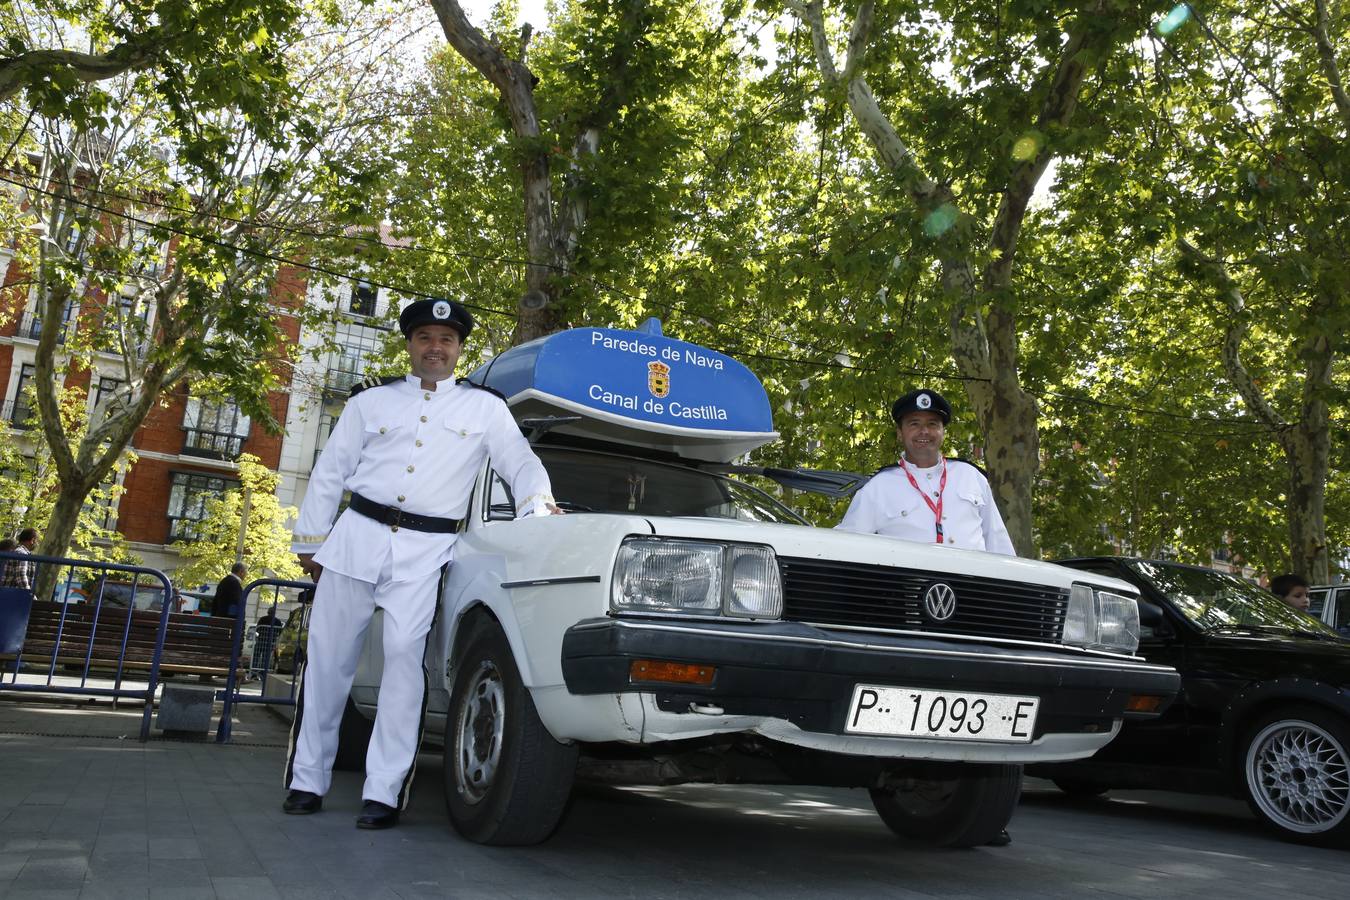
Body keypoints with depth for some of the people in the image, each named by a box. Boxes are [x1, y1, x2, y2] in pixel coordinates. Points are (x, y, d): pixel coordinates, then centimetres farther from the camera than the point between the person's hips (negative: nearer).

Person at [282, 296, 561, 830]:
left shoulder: (485, 408, 11)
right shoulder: (372, 401, 15)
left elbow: (521, 464, 9)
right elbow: (329, 473, 15)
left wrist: (539, 504, -13)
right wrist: (310, 541, 11)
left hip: (425, 551, -2)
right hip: (357, 535, 2)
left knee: (405, 657, -12)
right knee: (328, 659, 3)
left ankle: (385, 791, -6)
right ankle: (307, 780, 14)